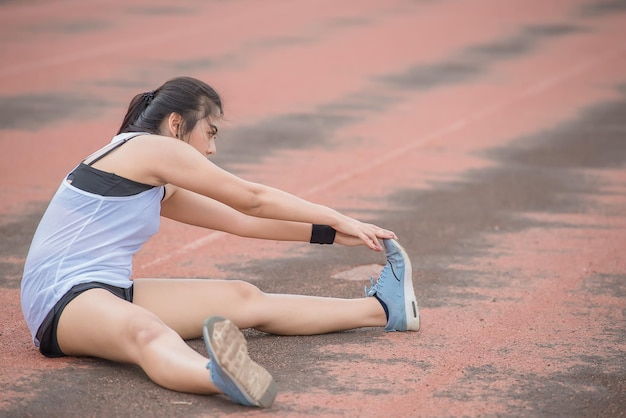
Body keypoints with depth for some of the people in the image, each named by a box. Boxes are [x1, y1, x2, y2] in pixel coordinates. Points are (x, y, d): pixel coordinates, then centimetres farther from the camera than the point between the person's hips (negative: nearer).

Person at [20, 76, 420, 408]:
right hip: (63, 298, -10)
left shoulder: (157, 187, 19)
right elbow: (253, 199, -2)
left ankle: (383, 309, 6)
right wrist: (339, 219, 7)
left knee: (243, 299, 3)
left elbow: (240, 220, 22)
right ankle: (224, 376, -75)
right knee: (144, 330, -43)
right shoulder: (150, 147, -9)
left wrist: (330, 233, 20)